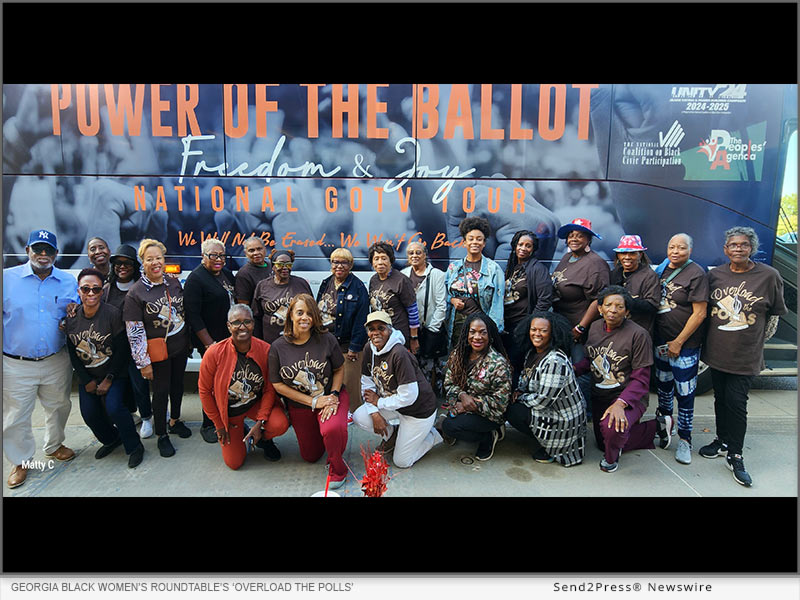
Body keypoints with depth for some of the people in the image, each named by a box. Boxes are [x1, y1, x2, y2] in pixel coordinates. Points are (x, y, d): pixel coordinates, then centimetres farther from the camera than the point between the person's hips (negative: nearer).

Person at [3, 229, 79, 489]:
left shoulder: (69, 282, 1)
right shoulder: (7, 278, -6)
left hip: (57, 362, 2)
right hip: (15, 365, -2)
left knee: (58, 407, 18)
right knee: (15, 416, 9)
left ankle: (54, 446, 42)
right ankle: (20, 461, 30)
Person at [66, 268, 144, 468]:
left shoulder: (113, 314, -18)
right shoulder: (71, 318, -4)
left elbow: (123, 349, -15)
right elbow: (72, 353, 2)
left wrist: (109, 379, -14)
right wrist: (87, 381, -2)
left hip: (114, 373, -5)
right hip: (86, 376, 5)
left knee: (114, 407, -20)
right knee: (89, 413, 0)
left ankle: (134, 446, 0)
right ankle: (111, 439, 30)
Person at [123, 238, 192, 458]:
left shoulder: (174, 282, 1)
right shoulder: (135, 292, -13)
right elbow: (134, 332, -13)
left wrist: (189, 341, 14)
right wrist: (143, 363, -14)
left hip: (180, 347, 5)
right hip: (158, 352, -5)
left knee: (177, 384, 18)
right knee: (161, 391, 5)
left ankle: (175, 421, 40)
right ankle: (162, 435, 22)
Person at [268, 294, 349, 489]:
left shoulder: (327, 340, -14)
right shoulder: (278, 347, -12)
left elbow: (339, 369, -2)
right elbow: (278, 384, -9)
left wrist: (333, 396, -18)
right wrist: (313, 402, -15)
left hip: (330, 396, -2)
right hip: (299, 405, 3)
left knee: (333, 429, -36)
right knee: (311, 456, 16)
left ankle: (337, 468, -5)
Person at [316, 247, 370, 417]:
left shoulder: (358, 287, -12)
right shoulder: (326, 284, 7)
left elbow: (361, 319, -14)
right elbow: (318, 312, 14)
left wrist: (355, 347, -16)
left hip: (348, 343, -5)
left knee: (350, 382, 4)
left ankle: (353, 411, 25)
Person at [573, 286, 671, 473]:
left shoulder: (638, 335, -20)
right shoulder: (595, 327, -1)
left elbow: (641, 379, -19)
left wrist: (620, 403, -32)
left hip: (628, 397, -7)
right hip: (599, 396, 7)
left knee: (612, 428, -38)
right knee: (604, 443, 19)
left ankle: (611, 457, -1)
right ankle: (657, 427, 35)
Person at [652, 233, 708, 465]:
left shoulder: (696, 274, -13)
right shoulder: (661, 269, 7)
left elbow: (699, 313, -15)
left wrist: (678, 342, -13)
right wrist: (653, 335, 9)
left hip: (684, 344, -6)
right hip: (660, 340, 6)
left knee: (684, 392, 0)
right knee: (662, 382, 19)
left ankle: (684, 439, 14)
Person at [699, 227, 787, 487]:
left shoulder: (769, 276, -6)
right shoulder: (715, 274, 3)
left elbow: (775, 314, 4)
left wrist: (757, 341, 4)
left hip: (745, 357, -3)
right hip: (716, 352, 3)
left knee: (736, 403, -3)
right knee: (720, 399, 14)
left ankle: (735, 456, 11)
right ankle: (722, 441, 31)